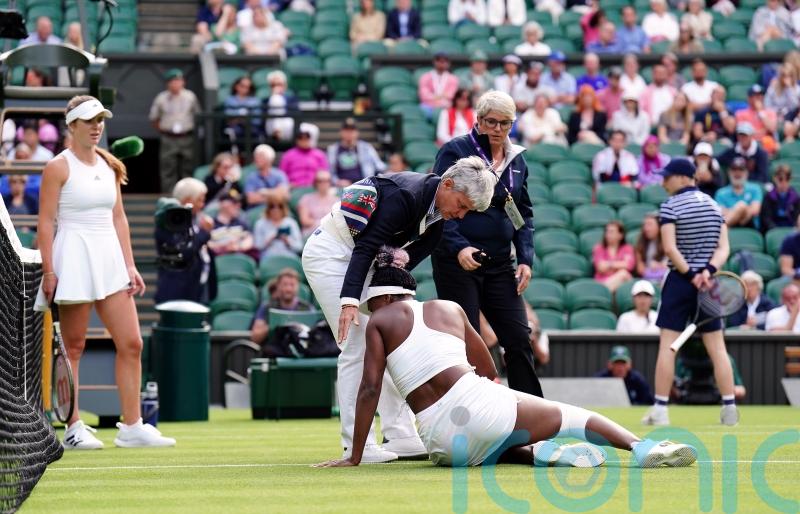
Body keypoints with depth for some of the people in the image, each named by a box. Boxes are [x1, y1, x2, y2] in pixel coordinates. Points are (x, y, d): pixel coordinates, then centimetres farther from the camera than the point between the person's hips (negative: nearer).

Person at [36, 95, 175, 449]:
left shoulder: (110, 166, 13)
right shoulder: (59, 167, -5)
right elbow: (46, 221, -8)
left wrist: (129, 264, 11)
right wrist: (48, 270, -14)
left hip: (110, 258, 7)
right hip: (74, 258, -7)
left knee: (131, 343, 1)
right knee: (73, 347, -1)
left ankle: (132, 427, 6)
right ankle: (74, 429, 4)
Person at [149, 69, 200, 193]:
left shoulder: (190, 97, 1)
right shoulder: (161, 99, 0)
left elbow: (198, 114, 11)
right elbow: (154, 118, 11)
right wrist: (162, 129, 7)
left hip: (187, 137, 1)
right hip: (168, 139, -1)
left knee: (188, 168, 5)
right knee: (168, 170, -3)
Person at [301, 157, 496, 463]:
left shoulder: (437, 214, 1)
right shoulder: (407, 195, -27)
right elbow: (366, 247, -29)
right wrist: (350, 301, -35)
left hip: (363, 262, 10)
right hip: (330, 252, -10)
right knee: (357, 345, -12)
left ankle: (400, 437, 9)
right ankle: (355, 445, -9)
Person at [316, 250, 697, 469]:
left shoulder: (380, 322, 13)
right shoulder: (449, 309, 22)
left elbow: (370, 389, 4)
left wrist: (355, 457, 6)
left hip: (443, 443, -1)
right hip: (480, 404, 1)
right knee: (572, 417, 11)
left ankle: (540, 454, -3)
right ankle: (642, 448, -15)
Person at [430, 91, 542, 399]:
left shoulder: (517, 160, 13)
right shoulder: (455, 151, -4)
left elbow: (524, 214, 18)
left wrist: (525, 258, 5)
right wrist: (458, 247, -23)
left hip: (499, 264, 5)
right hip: (457, 261, -5)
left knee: (519, 339, 0)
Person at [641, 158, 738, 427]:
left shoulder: (671, 206, -8)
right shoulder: (713, 205, 9)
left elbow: (670, 248, -16)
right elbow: (723, 248, 1)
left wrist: (689, 274, -13)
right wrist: (707, 271, -11)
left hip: (679, 281, -5)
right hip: (708, 284, 5)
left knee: (667, 346, -2)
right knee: (717, 347, 5)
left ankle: (660, 409, -3)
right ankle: (729, 407, 3)